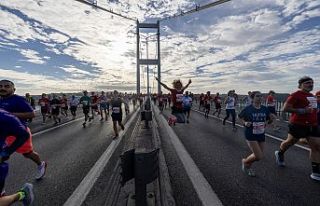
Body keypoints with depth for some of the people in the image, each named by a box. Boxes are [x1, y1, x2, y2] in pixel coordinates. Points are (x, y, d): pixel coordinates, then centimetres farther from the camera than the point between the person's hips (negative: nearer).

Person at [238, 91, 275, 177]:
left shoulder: (265, 109, 0)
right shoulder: (248, 108, -13)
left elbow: (268, 120, 11)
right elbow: (240, 117, 0)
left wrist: (271, 118, -10)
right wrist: (245, 123, -17)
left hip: (261, 135, 6)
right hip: (250, 135, -5)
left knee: (259, 156, 14)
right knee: (258, 156, -9)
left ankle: (248, 167, 41)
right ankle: (245, 161, 22)